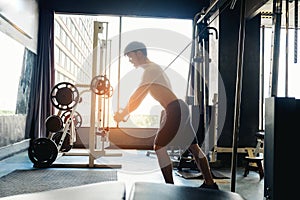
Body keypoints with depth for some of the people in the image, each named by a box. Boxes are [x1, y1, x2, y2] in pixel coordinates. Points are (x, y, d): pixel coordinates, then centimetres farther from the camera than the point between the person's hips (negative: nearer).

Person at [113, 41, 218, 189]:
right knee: (193, 147, 14)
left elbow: (138, 97, -16)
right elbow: (138, 96, 22)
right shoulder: (153, 68, 21)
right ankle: (210, 183, 23)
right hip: (180, 109, 11)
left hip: (175, 110, -11)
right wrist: (125, 112, 16)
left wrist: (122, 115, -9)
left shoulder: (150, 70, -10)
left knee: (159, 147, -8)